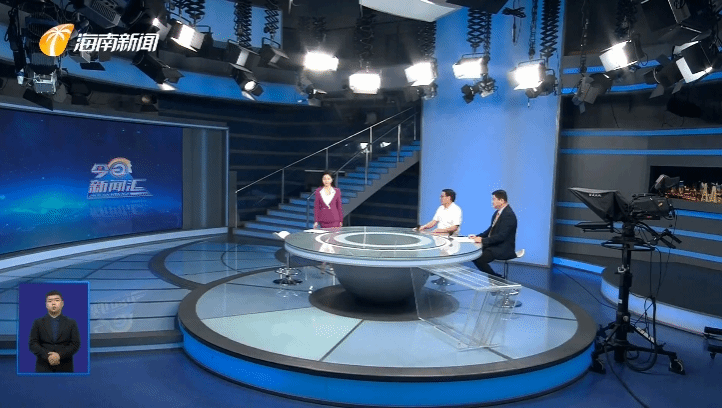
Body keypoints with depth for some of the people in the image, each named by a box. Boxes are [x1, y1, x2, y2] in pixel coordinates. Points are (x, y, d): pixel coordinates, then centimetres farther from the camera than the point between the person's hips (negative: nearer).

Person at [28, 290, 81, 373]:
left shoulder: (71, 323, 9)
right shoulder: (38, 323, 12)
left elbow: (75, 344, 2)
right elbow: (33, 344, 3)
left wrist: (60, 355, -14)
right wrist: (47, 356, -12)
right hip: (43, 369, 1)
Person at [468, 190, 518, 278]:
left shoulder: (509, 215, -19)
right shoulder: (497, 213, 12)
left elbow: (501, 236, -25)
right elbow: (490, 230, 18)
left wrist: (483, 240, -25)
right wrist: (477, 236, 3)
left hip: (503, 249, -10)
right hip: (493, 245, 10)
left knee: (479, 259, -25)